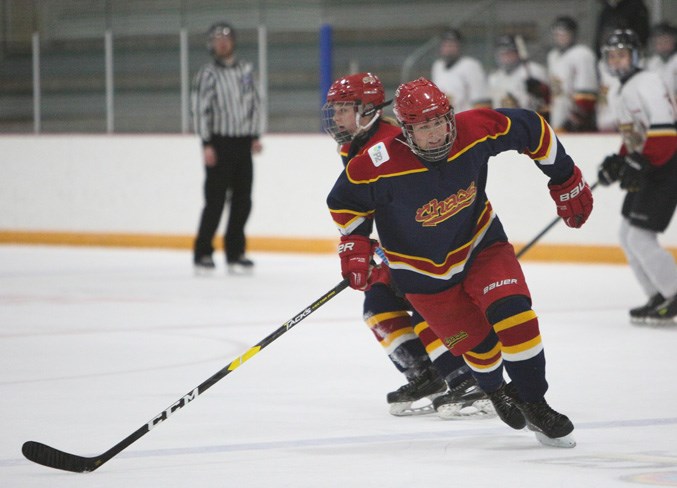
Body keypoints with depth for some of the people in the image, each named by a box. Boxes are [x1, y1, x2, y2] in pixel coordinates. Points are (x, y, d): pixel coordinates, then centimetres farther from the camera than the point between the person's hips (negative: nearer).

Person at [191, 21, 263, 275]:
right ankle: (202, 254, 1)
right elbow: (200, 109, -10)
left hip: (243, 144, 6)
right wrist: (207, 145, -15)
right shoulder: (207, 74, -6)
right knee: (215, 201, -6)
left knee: (242, 201, 6)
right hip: (219, 143, -6)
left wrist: (254, 136, 11)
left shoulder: (246, 70, 11)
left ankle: (235, 252, 14)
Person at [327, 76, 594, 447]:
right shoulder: (381, 166, -29)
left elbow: (531, 129, -5)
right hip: (423, 270, -1)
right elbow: (345, 199, -9)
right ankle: (495, 390, 39)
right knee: (478, 344, 4)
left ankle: (534, 403, -2)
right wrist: (354, 245, -15)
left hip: (479, 242, 2)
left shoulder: (476, 131, -23)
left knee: (514, 315, -19)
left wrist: (566, 180, 2)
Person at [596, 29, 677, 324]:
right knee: (628, 235, 13)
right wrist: (619, 162, 12)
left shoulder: (646, 84, -16)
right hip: (648, 170, 11)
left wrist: (639, 164, -30)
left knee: (640, 237, -14)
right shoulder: (626, 89, 17)